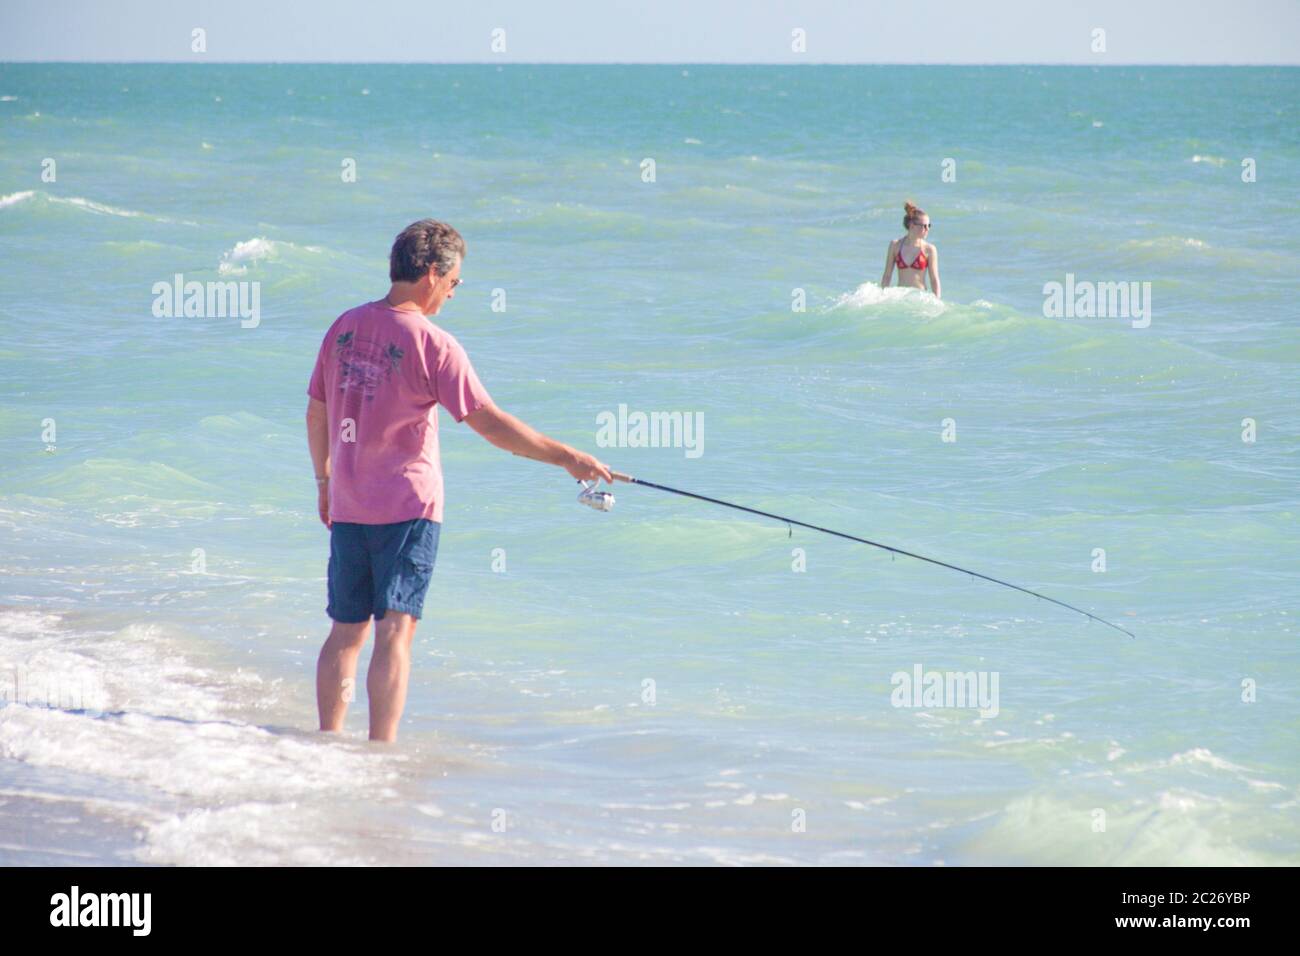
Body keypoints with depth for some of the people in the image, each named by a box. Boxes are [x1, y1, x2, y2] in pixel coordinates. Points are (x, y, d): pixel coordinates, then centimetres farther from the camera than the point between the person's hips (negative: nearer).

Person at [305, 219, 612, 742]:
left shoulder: (345, 327, 6)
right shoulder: (432, 345, -13)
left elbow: (316, 411, 15)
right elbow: (490, 424, -15)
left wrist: (324, 480, 28)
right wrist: (567, 458, -10)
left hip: (348, 504, 6)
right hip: (407, 505, -6)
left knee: (347, 631, 15)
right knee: (395, 631, -6)